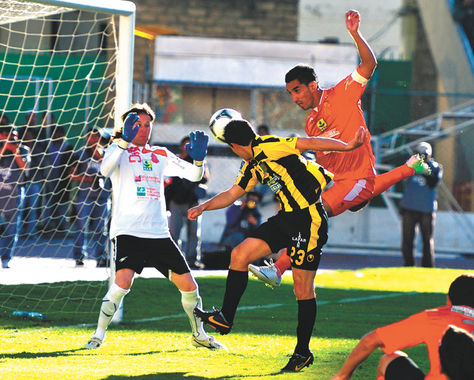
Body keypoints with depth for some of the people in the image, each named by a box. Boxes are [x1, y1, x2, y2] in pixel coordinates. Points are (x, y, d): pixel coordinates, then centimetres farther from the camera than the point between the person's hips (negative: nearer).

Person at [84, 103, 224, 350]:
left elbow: (193, 175, 13)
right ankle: (98, 335, -9)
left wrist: (198, 159, -9)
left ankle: (199, 335, 24)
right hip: (127, 231, -5)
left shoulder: (160, 155, 17)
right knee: (123, 281, -26)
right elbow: (105, 170, -19)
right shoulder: (119, 150, 3)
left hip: (159, 234, 5)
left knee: (188, 285, 2)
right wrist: (124, 141, -31)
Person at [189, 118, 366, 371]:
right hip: (287, 218, 9)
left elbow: (310, 143, -17)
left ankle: (303, 352, 6)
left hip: (308, 219, -9)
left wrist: (348, 146, -24)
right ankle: (225, 319, 9)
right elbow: (232, 194, 25)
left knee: (303, 289, -3)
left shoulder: (269, 146, -13)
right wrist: (204, 206, 10)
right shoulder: (252, 166, 15)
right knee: (239, 255, 2)